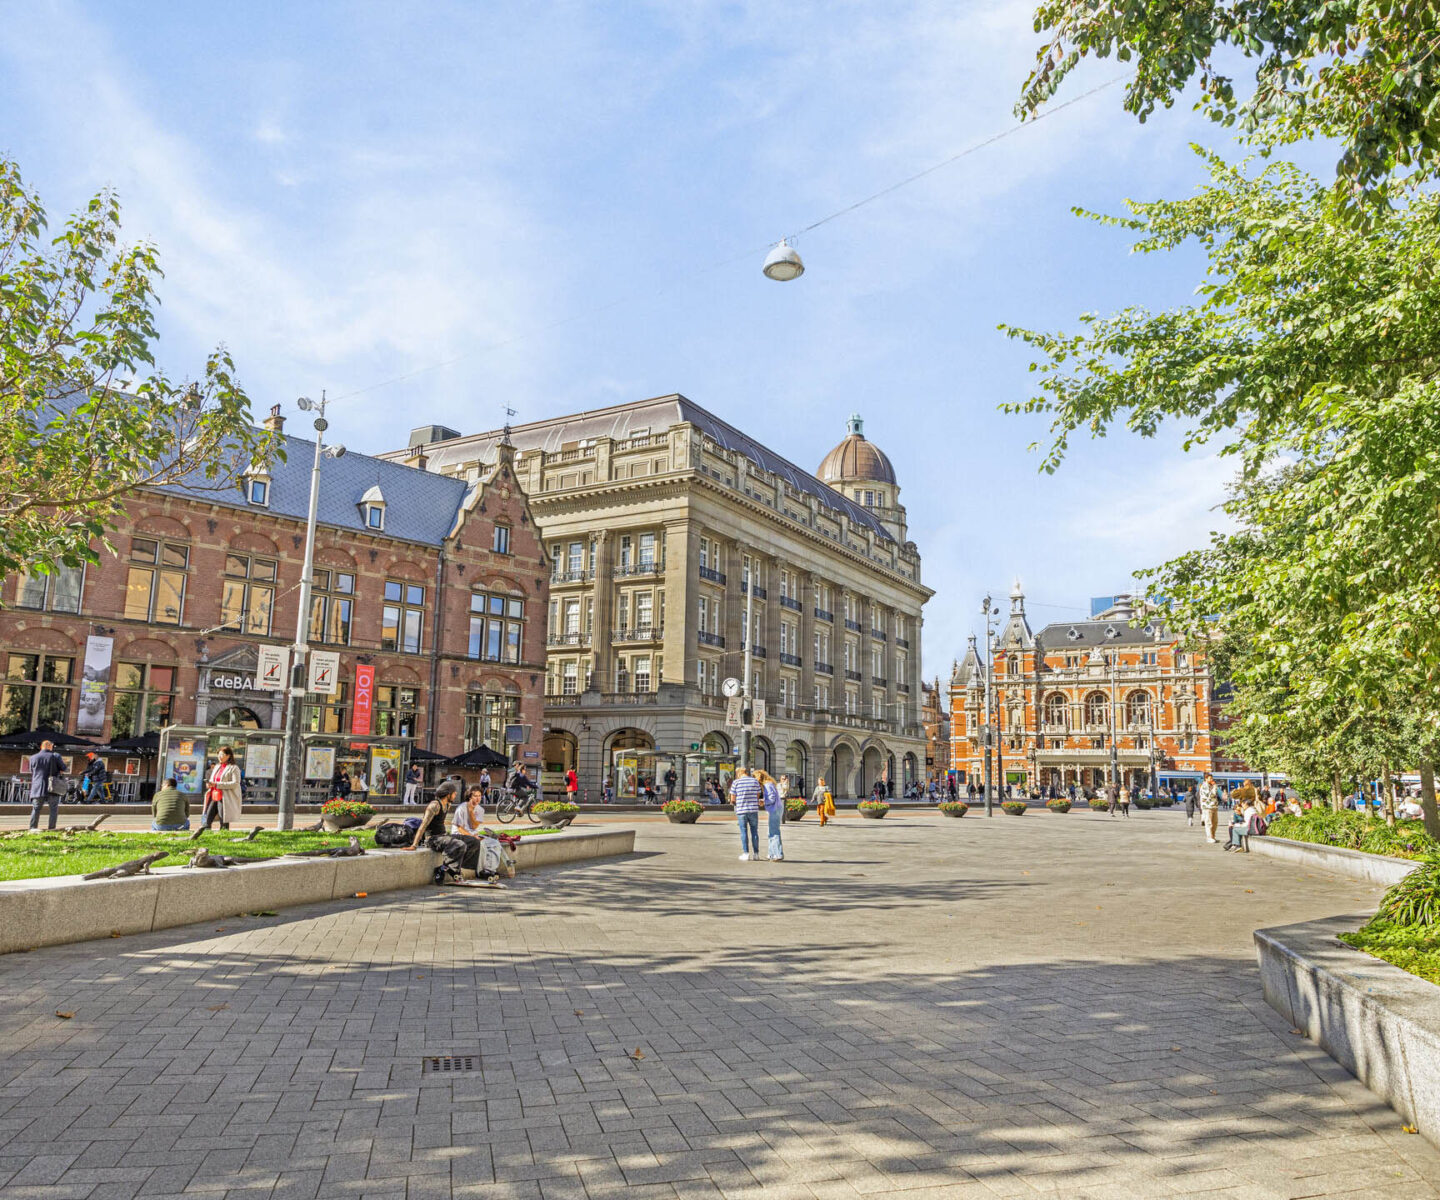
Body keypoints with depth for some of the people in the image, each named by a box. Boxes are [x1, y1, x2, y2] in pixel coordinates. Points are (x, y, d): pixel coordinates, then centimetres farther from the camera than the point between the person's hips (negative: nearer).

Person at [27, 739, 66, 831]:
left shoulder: (33, 758, 4)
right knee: (54, 809, 4)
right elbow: (63, 768, 0)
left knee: (36, 809, 8)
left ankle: (32, 828, 4)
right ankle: (52, 828, -1)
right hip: (52, 788, -2)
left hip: (37, 788, 2)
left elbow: (32, 770, 16)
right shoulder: (56, 756, -4)